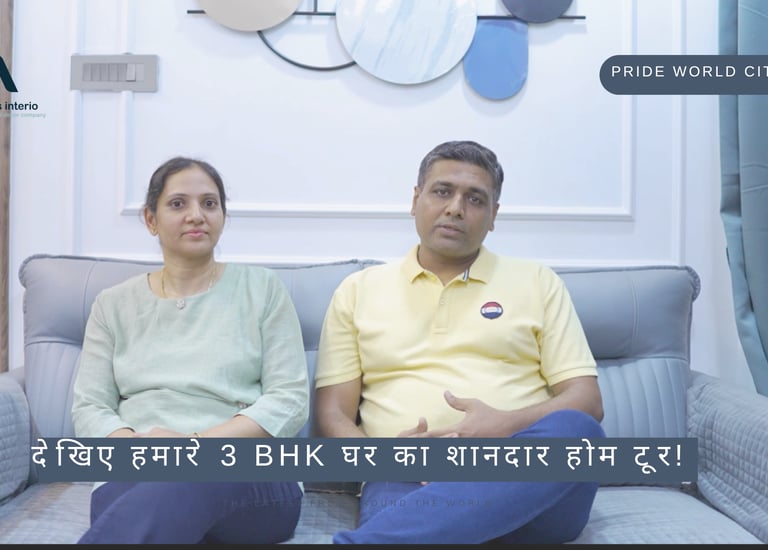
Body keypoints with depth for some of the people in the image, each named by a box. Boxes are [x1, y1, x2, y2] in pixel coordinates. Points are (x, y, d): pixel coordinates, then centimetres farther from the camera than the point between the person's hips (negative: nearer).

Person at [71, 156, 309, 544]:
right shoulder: (113, 304, 15)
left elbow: (289, 401, -1)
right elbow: (88, 409, 9)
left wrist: (197, 443, -15)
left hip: (252, 482, -1)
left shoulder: (262, 289, 7)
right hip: (134, 474, 1)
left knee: (196, 475, -38)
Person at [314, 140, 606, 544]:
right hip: (406, 480, -4)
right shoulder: (358, 289, 15)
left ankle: (363, 542, -35)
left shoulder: (538, 282, 15)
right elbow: (333, 413, 11)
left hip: (525, 471, 5)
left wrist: (506, 425, -14)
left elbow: (585, 400, 8)